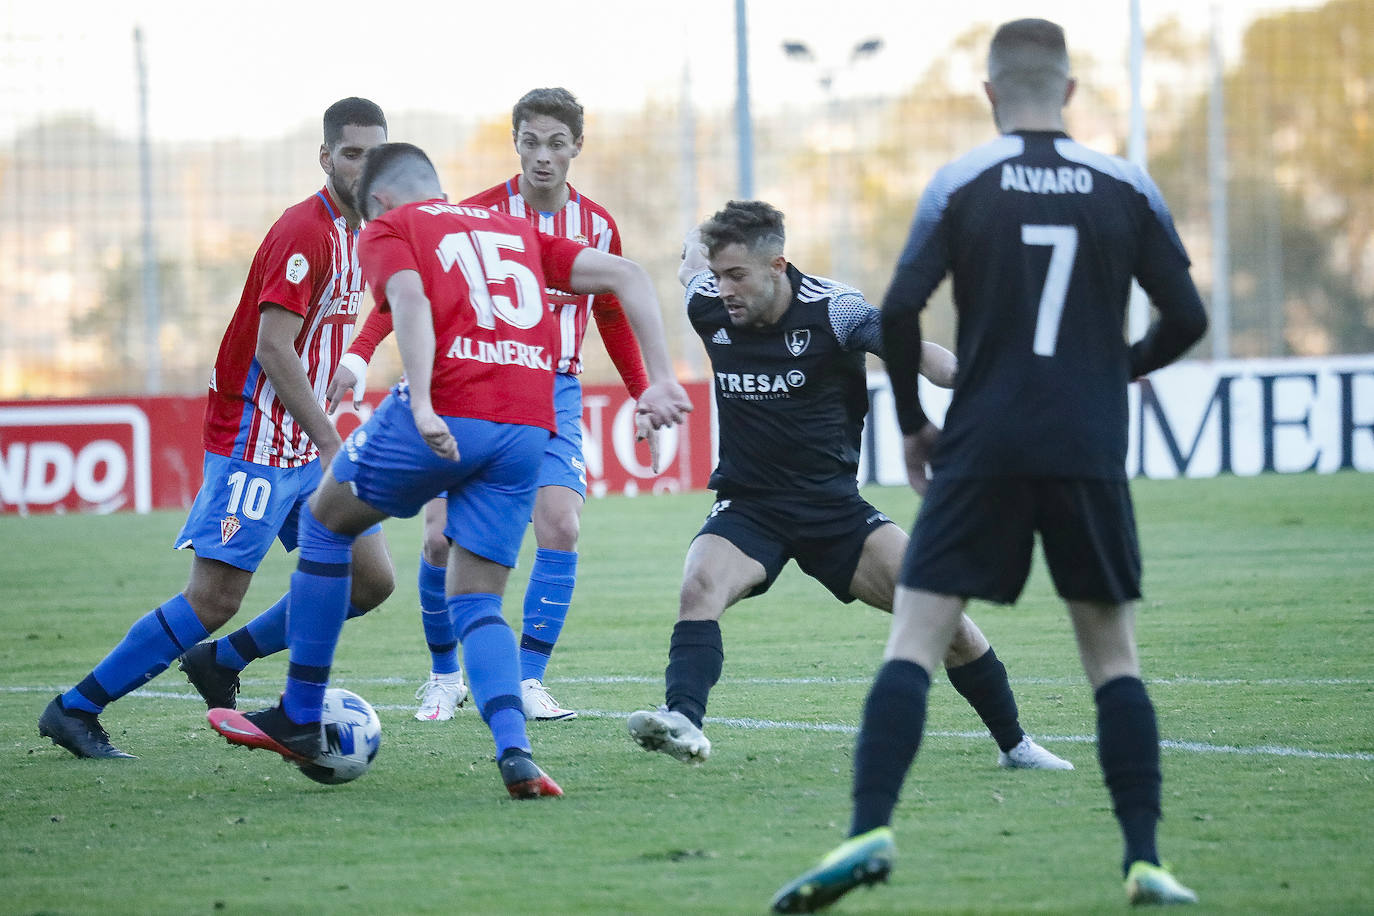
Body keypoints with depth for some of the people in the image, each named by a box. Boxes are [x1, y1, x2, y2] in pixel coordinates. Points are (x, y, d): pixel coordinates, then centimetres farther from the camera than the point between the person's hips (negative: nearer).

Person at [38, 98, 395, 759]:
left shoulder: (360, 233, 12)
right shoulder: (303, 233, -17)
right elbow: (273, 349, -23)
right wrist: (331, 445, -24)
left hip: (308, 447, 9)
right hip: (255, 443, -9)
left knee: (369, 580, 3)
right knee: (214, 599, -11)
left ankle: (220, 662, 15)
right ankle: (74, 710, -2)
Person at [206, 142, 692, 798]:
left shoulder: (388, 230, 12)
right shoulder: (517, 231, 28)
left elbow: (410, 301, -9)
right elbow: (625, 275, 19)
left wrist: (422, 405, -21)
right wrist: (660, 380, 13)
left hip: (448, 414, -4)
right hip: (527, 433, 4)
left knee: (325, 522, 20)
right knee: (476, 602, 13)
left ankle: (300, 720, 24)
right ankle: (514, 753, -13)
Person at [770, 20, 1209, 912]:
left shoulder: (960, 185, 0)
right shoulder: (1127, 187, 4)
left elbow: (900, 311, -7)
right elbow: (1186, 318, 6)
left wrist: (913, 421, 8)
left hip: (982, 452, -1)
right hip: (1090, 457, 1)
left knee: (913, 642, -1)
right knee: (1114, 655, 10)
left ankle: (870, 832, -16)